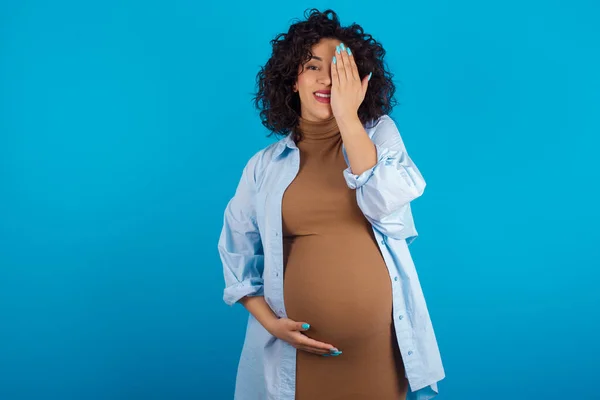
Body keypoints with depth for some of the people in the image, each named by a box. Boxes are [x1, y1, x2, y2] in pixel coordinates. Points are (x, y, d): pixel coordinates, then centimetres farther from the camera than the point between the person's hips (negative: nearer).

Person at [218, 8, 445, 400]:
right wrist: (271, 323, -8)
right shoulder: (264, 165, 2)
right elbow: (240, 259, 6)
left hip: (380, 343, 0)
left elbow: (384, 204, -17)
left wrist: (348, 117, -15)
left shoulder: (381, 134, 2)